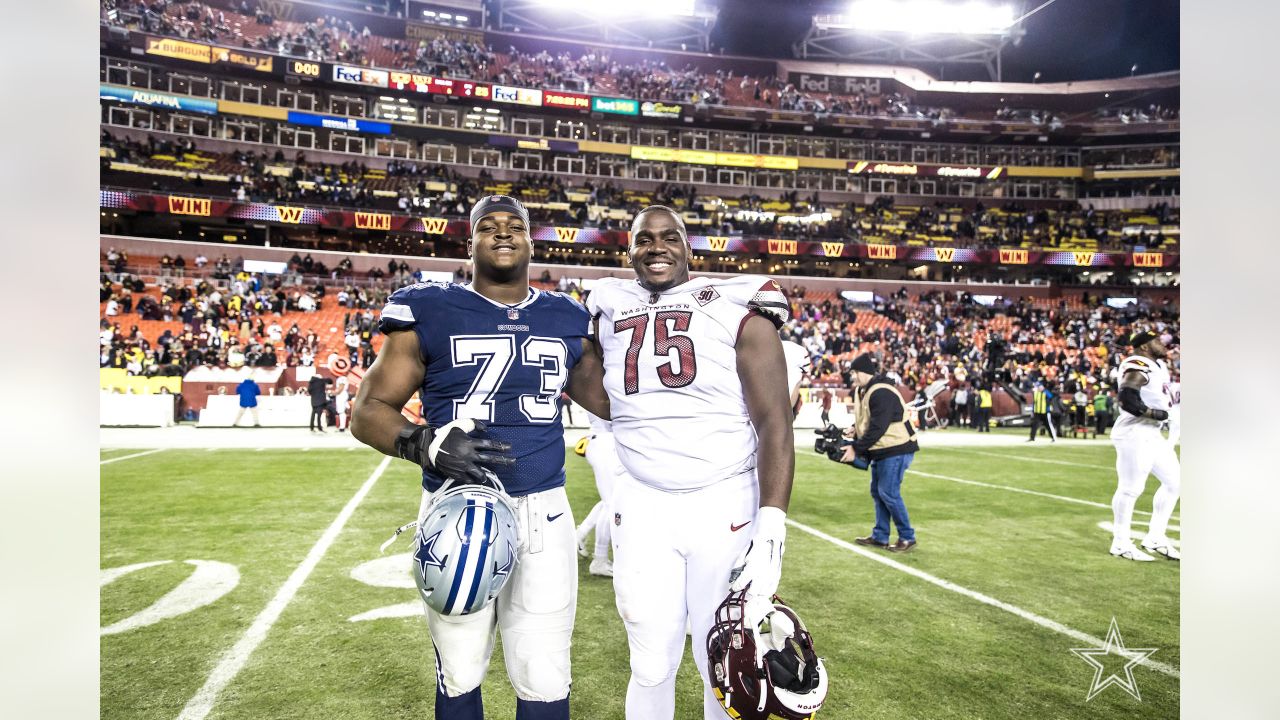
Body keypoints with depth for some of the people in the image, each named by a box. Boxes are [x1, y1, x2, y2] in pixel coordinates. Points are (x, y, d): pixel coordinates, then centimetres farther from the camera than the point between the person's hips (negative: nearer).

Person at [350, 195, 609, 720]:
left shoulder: (569, 321, 8)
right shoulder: (429, 312, -1)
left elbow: (608, 401, 19)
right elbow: (369, 411, -3)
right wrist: (425, 445, -21)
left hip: (543, 513, 2)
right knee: (459, 676, 14)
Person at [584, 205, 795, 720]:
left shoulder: (737, 310, -3)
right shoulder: (610, 310, 8)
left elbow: (774, 424, -9)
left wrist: (771, 529, -17)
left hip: (725, 505, -2)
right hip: (641, 506, 3)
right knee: (651, 668, 8)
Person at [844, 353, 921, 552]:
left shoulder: (882, 393, -23)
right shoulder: (863, 391, 8)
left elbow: (878, 428, -26)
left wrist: (856, 449, -22)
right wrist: (855, 429, -1)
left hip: (897, 449, -10)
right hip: (881, 450, 10)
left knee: (888, 493, -7)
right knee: (877, 492, 13)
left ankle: (907, 537, 6)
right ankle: (880, 537, 22)